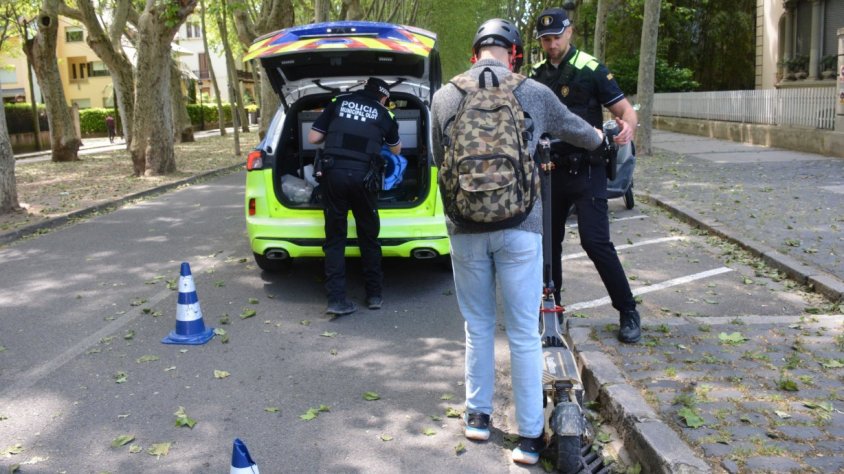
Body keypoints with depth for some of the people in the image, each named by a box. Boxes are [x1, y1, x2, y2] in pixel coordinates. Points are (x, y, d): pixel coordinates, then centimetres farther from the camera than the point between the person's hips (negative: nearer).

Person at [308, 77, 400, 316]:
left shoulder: (339, 102, 14)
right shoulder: (384, 114, 15)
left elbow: (313, 138, 12)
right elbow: (396, 149, 32)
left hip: (334, 172, 0)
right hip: (362, 175, 0)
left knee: (335, 238, 6)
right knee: (369, 237, 14)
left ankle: (336, 299, 1)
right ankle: (374, 295, 20)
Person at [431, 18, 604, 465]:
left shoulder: (444, 96, 4)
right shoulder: (533, 93, 1)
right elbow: (579, 132, 19)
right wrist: (600, 137, 42)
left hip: (466, 228, 2)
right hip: (519, 227, -1)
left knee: (478, 327, 18)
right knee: (524, 334, 7)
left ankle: (477, 415, 31)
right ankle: (529, 436, 15)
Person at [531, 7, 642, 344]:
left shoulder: (590, 69, -7)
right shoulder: (538, 75, 9)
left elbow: (625, 110, -9)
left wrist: (627, 128, -31)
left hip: (586, 171, -5)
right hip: (552, 170, 6)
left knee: (595, 241, -12)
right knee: (549, 240, 11)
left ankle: (628, 312, 2)